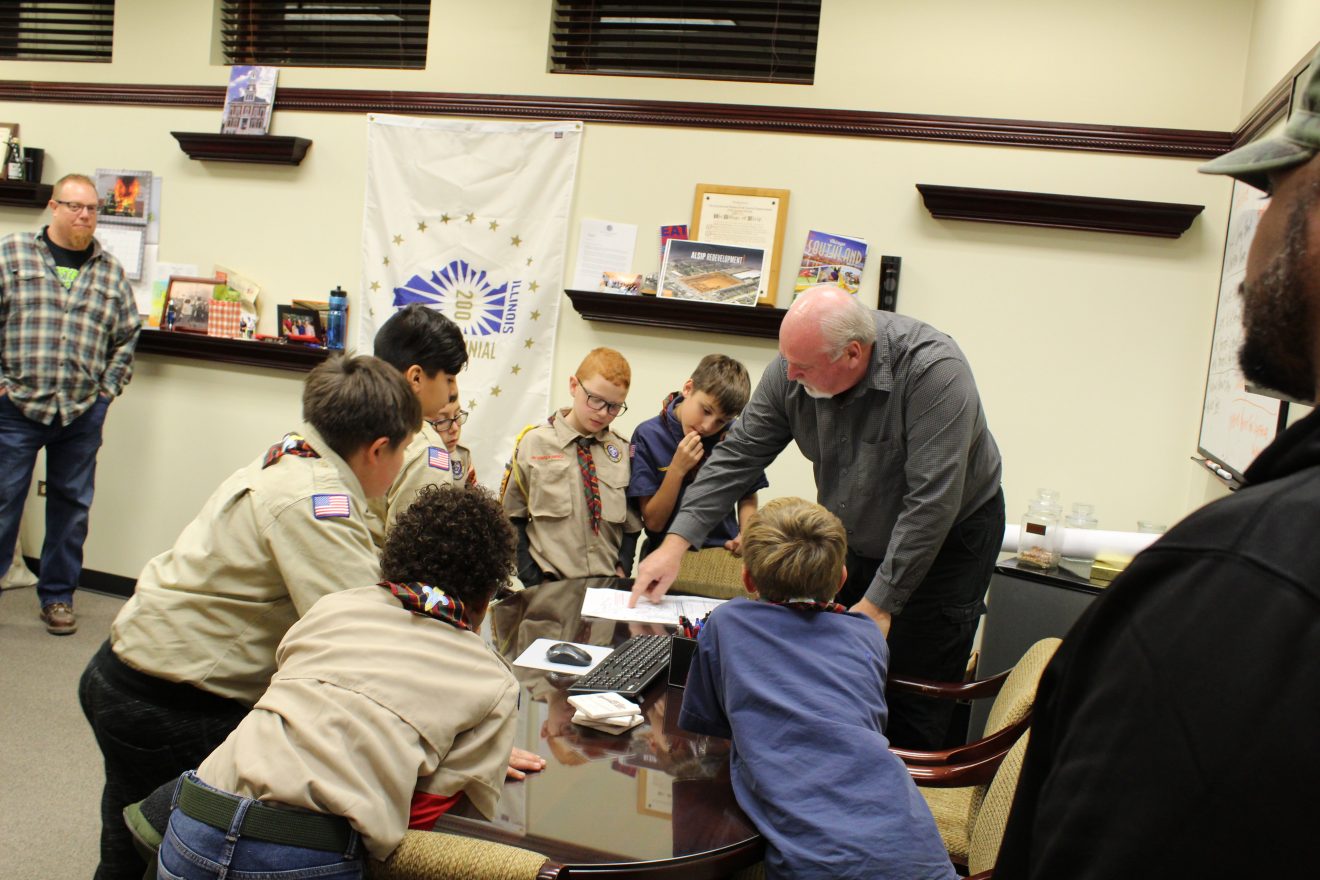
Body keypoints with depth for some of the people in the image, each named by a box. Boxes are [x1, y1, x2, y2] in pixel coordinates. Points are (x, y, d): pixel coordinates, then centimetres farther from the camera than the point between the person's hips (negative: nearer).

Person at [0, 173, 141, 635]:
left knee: (72, 506, 10)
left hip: (83, 413, 3)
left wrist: (108, 388, 6)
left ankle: (57, 596, 22)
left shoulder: (111, 271, 10)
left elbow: (127, 336, 14)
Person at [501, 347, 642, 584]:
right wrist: (532, 581, -3)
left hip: (608, 585, 2)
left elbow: (631, 522, 12)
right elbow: (513, 518, 3)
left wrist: (622, 569, 0)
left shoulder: (623, 451, 5)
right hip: (549, 587, -2)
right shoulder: (534, 443, -1)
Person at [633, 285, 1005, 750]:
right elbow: (739, 454, -8)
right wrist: (676, 543, -14)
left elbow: (932, 502, -31)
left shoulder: (932, 371, -32)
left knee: (913, 708, -4)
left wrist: (879, 605, -27)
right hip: (854, 539, 5)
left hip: (947, 541, -4)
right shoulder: (792, 370, -16)